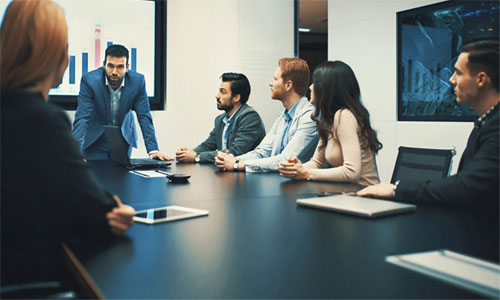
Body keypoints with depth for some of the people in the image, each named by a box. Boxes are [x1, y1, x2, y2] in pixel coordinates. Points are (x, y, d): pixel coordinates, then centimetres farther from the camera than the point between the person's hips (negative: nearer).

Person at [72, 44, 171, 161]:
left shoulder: (137, 81, -19)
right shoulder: (89, 80, -23)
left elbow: (144, 117, -14)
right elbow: (82, 118, -25)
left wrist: (153, 150, -22)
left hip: (124, 138, 2)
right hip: (95, 140, -1)